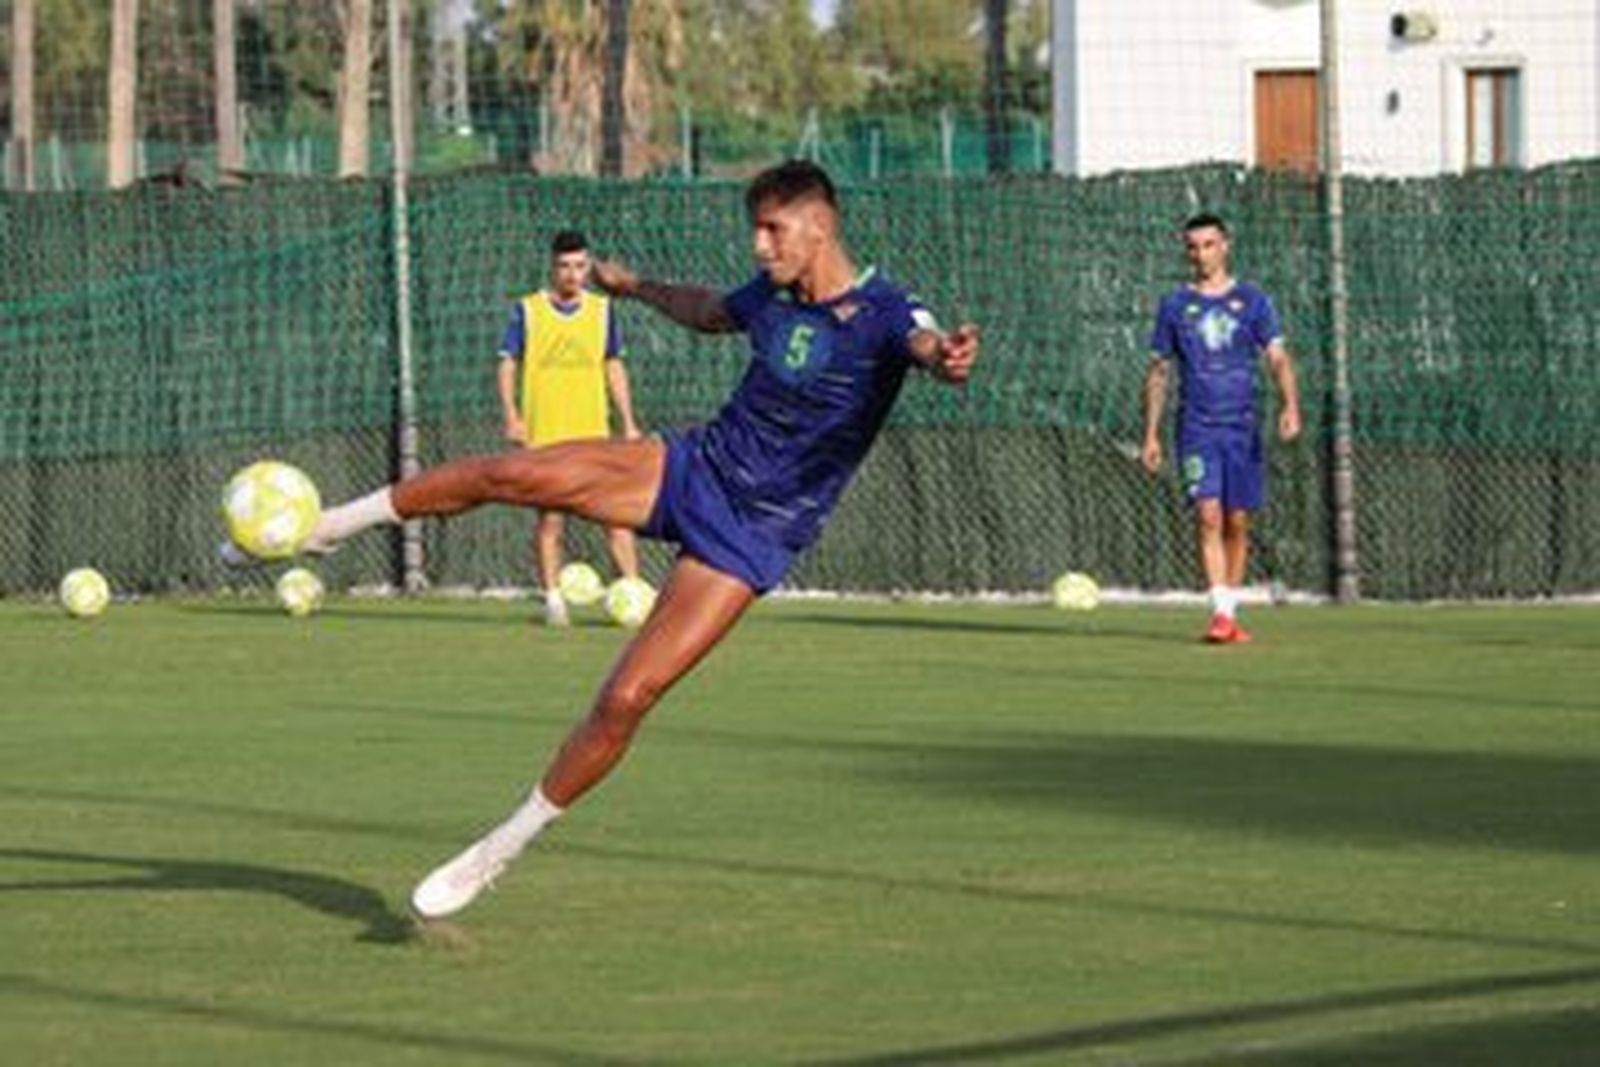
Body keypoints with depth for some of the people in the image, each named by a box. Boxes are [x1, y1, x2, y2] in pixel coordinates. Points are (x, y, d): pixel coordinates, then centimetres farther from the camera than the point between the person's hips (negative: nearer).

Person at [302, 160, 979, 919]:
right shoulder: (772, 297, 4)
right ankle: (333, 524, 5)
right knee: (512, 474, -14)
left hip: (750, 539, -5)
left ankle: (502, 849, 2)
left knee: (626, 699, -13)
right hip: (695, 469, 5)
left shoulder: (881, 314, -17)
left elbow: (926, 344, -41)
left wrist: (948, 359, -65)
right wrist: (636, 286, 44)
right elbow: (708, 312, 28)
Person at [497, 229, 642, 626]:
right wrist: (512, 416, -11)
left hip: (594, 433, 2)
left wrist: (629, 422, 12)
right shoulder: (527, 311, 2)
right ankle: (552, 598, 9)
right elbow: (508, 365, 2)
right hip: (544, 436, -2)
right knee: (550, 518, 1)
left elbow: (614, 367, 17)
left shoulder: (602, 309, 10)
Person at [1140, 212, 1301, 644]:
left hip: (1243, 426, 1)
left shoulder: (1252, 301, 6)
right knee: (1208, 515, -15)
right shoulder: (1175, 306, 8)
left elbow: (1278, 358, -1)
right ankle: (1220, 612, -20)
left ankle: (1231, 612, 16)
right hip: (1197, 427, -1)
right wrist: (1151, 434, 8)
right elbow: (1158, 373, 13)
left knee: (1237, 523, 4)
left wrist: (1290, 405, -18)